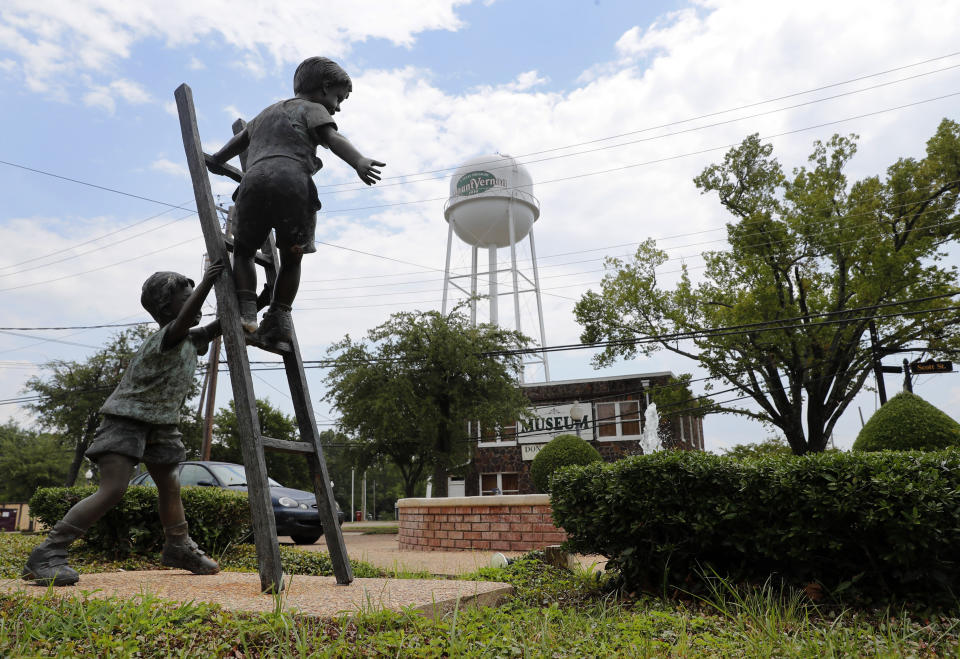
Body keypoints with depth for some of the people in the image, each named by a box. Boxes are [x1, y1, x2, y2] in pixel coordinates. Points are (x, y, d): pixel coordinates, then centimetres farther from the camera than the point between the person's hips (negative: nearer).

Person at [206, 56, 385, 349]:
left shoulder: (267, 112, 38)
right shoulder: (312, 109, 18)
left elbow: (240, 140, 51)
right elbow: (332, 137, -4)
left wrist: (215, 161, 68)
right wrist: (359, 161, -21)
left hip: (255, 181, 4)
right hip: (293, 184, -4)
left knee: (243, 250, 20)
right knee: (291, 259, 13)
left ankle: (245, 313, 4)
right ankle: (278, 320, 6)